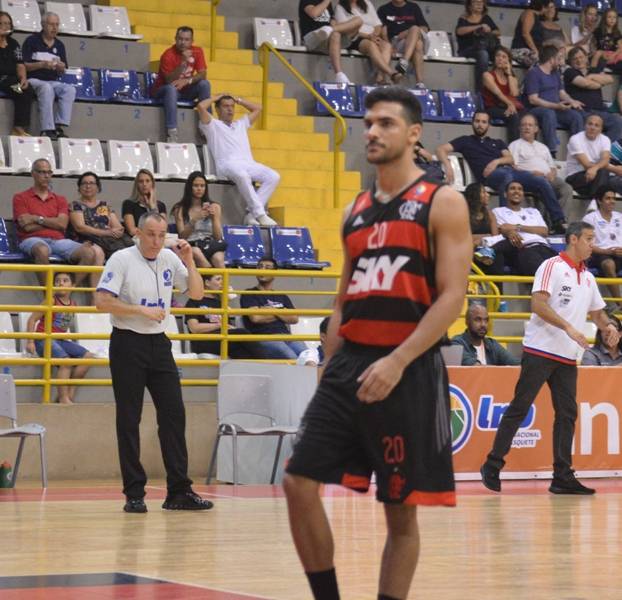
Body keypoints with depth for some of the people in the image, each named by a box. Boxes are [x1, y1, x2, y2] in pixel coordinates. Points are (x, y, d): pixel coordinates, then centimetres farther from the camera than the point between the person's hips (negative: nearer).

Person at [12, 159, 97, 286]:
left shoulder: (60, 199, 21)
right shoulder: (21, 198, 11)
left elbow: (62, 224, 3)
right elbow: (28, 227, -3)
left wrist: (37, 219, -4)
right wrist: (53, 222, 5)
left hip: (58, 240, 4)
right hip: (34, 240, -4)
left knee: (89, 253, -23)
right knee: (42, 250, -42)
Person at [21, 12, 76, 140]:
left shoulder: (59, 45, 14)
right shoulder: (31, 41, 1)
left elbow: (61, 72, 18)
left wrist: (61, 68, -7)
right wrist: (42, 64, -17)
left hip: (53, 82, 5)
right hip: (34, 80, -5)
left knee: (70, 89, -25)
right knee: (46, 88, -37)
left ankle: (60, 126, -31)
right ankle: (47, 129, -42)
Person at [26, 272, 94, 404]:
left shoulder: (73, 305, 8)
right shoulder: (52, 301, -9)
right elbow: (32, 319, -9)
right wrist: (30, 342, -17)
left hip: (61, 340, 7)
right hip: (44, 340, -7)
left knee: (88, 357, -7)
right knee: (65, 360, -31)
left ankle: (69, 394, -6)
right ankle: (63, 399, -28)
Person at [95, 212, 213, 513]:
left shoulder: (169, 259, 7)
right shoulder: (121, 259, -8)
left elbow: (196, 293, 10)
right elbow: (102, 301, -14)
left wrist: (189, 261, -3)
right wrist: (142, 310, -16)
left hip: (159, 342, 5)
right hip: (128, 343, -5)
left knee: (173, 414, 1)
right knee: (129, 420, -1)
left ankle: (179, 491, 5)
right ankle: (134, 494, 3)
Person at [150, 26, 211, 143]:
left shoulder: (197, 51, -5)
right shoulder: (168, 55, -21)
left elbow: (202, 74, -10)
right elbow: (169, 80, -28)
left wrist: (187, 81, -28)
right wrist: (183, 62, -36)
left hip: (184, 90, 5)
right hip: (163, 91, -5)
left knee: (204, 84, -20)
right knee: (171, 88, -38)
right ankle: (172, 132, -46)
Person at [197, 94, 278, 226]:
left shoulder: (241, 124, 36)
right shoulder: (213, 125, 18)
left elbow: (257, 108, 43)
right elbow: (201, 106, 3)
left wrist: (238, 100, 38)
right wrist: (215, 98, 21)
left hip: (248, 164, 6)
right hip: (227, 164, -6)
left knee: (273, 176, -23)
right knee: (242, 175, -42)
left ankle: (252, 214, -29)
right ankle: (260, 214, -42)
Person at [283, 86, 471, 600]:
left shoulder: (442, 204, -4)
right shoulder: (356, 211, 15)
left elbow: (452, 296, -12)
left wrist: (397, 362, -21)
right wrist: (331, 369, 12)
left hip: (410, 372, -6)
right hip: (350, 365, 6)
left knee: (401, 510, 1)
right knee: (299, 484, -4)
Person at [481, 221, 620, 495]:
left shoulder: (587, 277, 17)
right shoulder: (552, 267, -6)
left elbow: (597, 311, 26)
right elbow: (538, 305, -17)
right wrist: (568, 328, -23)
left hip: (567, 358, 7)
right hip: (540, 351, -7)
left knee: (567, 414, 3)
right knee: (520, 407, -5)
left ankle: (562, 477, 6)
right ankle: (492, 465, 2)